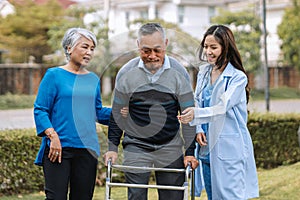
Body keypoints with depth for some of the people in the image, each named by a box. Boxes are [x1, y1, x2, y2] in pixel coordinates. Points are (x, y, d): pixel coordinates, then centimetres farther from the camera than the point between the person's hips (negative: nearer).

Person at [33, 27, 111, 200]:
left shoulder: (93, 79, 14)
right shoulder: (54, 75, -1)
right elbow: (40, 110, -4)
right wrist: (53, 136, -16)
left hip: (87, 150, 5)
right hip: (59, 147, -5)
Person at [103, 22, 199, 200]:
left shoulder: (179, 72, -2)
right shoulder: (127, 73, -2)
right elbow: (118, 114, 6)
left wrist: (190, 152, -2)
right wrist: (113, 147, 1)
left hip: (171, 149, 1)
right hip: (136, 147, 0)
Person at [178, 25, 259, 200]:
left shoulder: (238, 77, -9)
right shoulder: (203, 73, 11)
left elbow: (222, 107, -20)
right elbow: (198, 104, 13)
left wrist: (196, 114, -36)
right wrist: (198, 130, -5)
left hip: (230, 148, -6)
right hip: (207, 146, 6)